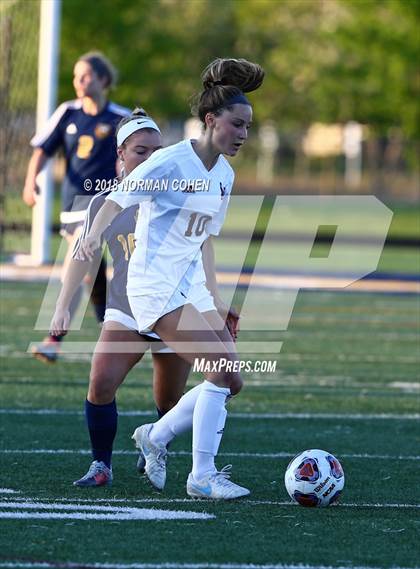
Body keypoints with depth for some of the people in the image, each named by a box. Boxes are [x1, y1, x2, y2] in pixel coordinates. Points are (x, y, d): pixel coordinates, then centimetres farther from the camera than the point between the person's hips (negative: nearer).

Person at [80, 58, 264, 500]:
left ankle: (155, 436, 20)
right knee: (223, 373, -17)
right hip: (155, 286, -8)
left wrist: (216, 297, 20)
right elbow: (116, 200, -14)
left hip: (191, 287, 8)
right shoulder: (170, 162, -13)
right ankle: (202, 476, -9)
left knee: (231, 380, 1)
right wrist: (95, 234, -34)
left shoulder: (224, 175, 10)